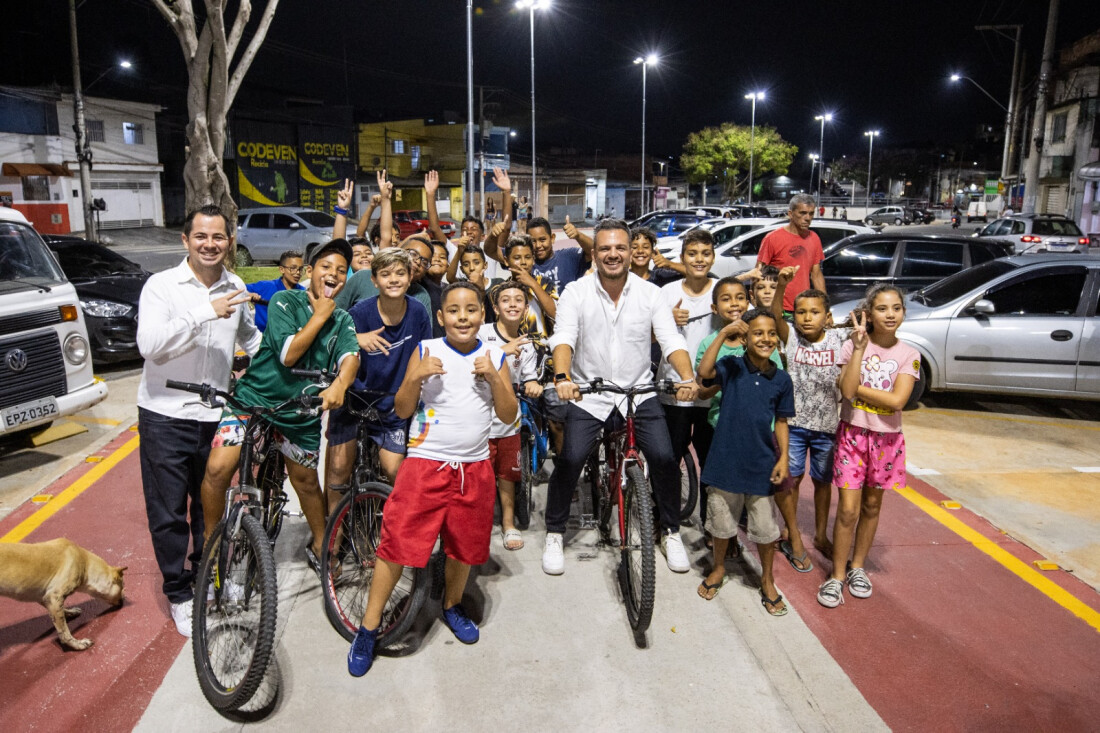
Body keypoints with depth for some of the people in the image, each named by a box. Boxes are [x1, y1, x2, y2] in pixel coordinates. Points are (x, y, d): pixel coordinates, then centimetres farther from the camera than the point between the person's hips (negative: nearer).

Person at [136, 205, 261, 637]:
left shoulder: (235, 289, 5)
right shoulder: (162, 286, -9)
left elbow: (250, 338, 24)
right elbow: (150, 344, -23)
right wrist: (206, 312, -28)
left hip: (216, 416, 4)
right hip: (166, 415, -3)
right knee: (169, 514, 6)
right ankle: (179, 593, 24)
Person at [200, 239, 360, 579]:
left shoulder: (343, 321, 2)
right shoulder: (285, 302, -9)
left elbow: (350, 356, -18)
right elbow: (288, 354, -20)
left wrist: (339, 384, -40)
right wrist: (321, 314, -15)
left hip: (301, 411, 3)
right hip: (254, 397, -3)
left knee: (306, 481, 14)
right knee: (217, 468, -19)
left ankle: (320, 546, 36)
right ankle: (211, 541, 5)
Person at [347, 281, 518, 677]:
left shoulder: (494, 357, 4)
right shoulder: (425, 351, -1)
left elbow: (508, 415, 0)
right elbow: (402, 410, -2)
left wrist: (494, 377, -13)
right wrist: (415, 378, -18)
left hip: (474, 468, 3)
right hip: (426, 462, -2)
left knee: (465, 544, 15)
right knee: (397, 543, -4)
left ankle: (452, 605, 42)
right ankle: (368, 628, 12)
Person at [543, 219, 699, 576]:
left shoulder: (650, 293, -1)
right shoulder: (576, 292, -4)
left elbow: (672, 340, -9)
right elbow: (564, 337, -17)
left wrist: (687, 378, -27)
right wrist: (562, 377, -37)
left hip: (638, 393, 1)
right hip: (588, 395, -1)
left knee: (665, 459, -11)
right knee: (569, 460, -14)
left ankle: (671, 532, 14)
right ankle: (554, 534, 10)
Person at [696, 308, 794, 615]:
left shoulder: (781, 379, -1)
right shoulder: (731, 367, -8)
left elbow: (781, 422, 6)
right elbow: (704, 372, -29)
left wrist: (783, 458, -1)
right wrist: (722, 334, -31)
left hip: (762, 464, 1)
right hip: (726, 459, -1)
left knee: (765, 527, 12)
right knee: (721, 520, 16)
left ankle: (767, 581, 33)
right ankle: (718, 568, 39)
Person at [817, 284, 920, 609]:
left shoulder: (909, 354, -4)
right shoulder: (852, 345, -7)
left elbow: (897, 400, -16)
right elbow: (847, 390, -22)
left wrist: (857, 387, -15)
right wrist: (860, 346, -23)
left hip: (886, 438, 2)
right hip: (853, 434, -2)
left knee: (872, 506, 15)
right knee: (848, 509, -5)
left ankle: (857, 567, 32)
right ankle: (837, 576, 10)